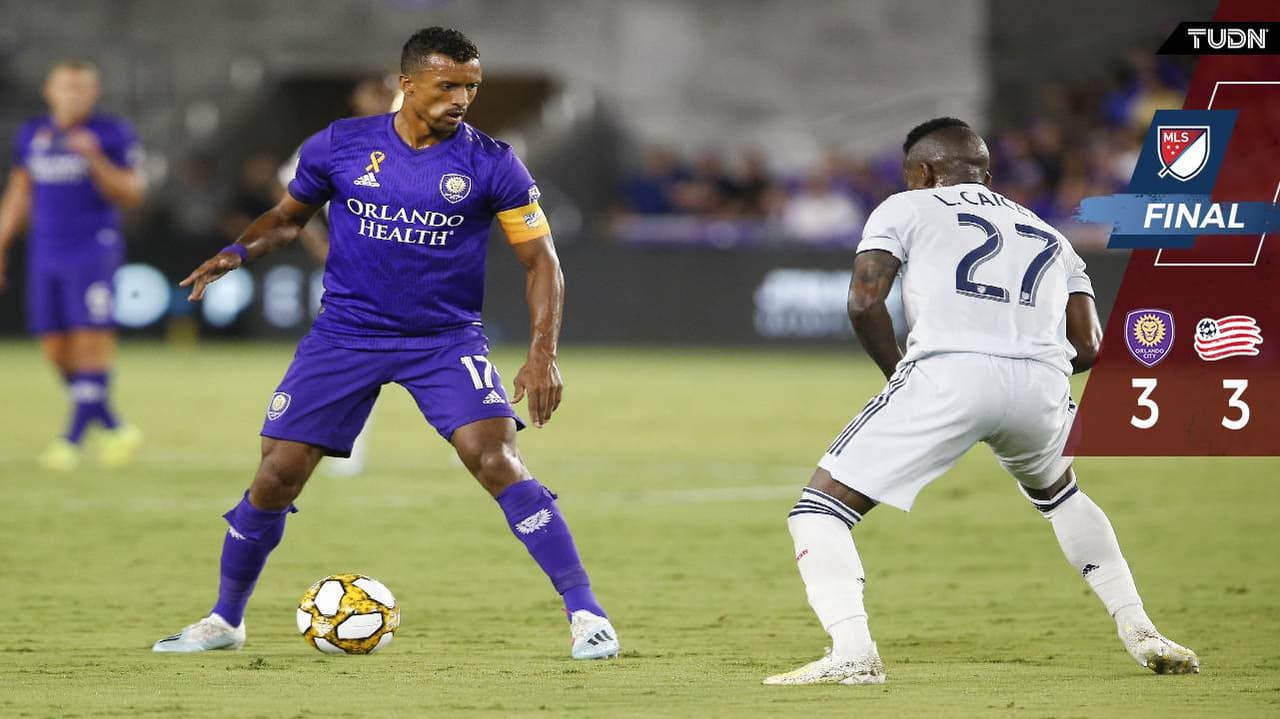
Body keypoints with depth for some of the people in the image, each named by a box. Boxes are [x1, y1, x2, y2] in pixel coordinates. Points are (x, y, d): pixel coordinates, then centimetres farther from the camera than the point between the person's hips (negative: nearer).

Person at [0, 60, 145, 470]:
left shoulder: (112, 135, -4)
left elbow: (131, 195, -6)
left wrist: (94, 158, -19)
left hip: (93, 251, -5)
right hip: (46, 256, 5)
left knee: (91, 344, -11)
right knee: (56, 350, 2)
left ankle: (72, 440, -8)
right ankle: (115, 430, 14)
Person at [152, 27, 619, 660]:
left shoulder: (491, 165, -7)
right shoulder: (340, 145, -3)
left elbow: (540, 261, -2)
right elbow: (289, 216, 14)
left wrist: (543, 353, -14)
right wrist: (238, 253, -7)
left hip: (447, 340, -2)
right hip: (344, 337, 2)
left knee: (498, 464, -21)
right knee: (276, 478, -1)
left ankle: (585, 613, -13)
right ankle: (224, 621, 20)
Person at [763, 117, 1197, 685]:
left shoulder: (907, 208, 21)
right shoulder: (1048, 236, 33)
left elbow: (865, 302, 5)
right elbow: (1087, 346, 21)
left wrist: (898, 375, 18)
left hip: (949, 376, -5)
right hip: (1043, 387, 5)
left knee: (821, 508, 4)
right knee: (1057, 492, 37)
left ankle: (852, 652, -17)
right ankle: (1140, 634, 29)